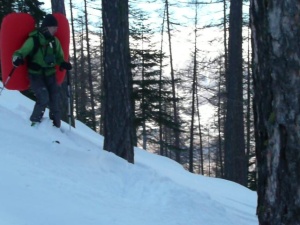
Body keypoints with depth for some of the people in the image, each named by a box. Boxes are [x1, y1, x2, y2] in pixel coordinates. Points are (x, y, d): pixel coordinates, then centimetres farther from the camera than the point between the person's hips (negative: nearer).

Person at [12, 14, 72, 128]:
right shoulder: (33, 40, -13)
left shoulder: (54, 41, 5)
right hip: (36, 74, -6)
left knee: (55, 100, 4)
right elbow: (21, 52, -15)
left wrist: (64, 64, -4)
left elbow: (59, 57, 18)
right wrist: (17, 59, -38)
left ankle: (56, 125, 17)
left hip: (50, 74, 6)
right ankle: (35, 122, -2)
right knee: (43, 98, -20)